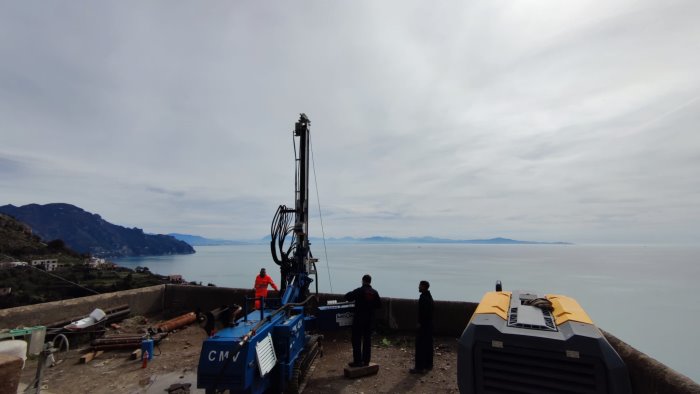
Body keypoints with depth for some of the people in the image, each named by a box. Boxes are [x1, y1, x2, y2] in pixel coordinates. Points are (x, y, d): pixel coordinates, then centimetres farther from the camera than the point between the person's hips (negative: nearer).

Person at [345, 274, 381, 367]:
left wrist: (355, 297, 9)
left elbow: (347, 297, -10)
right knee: (367, 340, 13)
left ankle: (357, 361, 7)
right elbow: (379, 304, 7)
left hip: (359, 319, -5)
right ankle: (366, 361, 19)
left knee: (357, 340, 5)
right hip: (370, 319, 5)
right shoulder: (375, 292, 1)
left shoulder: (359, 290, -13)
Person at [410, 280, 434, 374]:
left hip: (423, 325, -10)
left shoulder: (423, 297, -19)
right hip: (429, 324, 11)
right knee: (428, 345, 16)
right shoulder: (429, 296, 13)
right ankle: (428, 365, 26)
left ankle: (419, 367, -3)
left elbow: (423, 312, -25)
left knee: (420, 346, -6)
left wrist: (420, 323, -19)